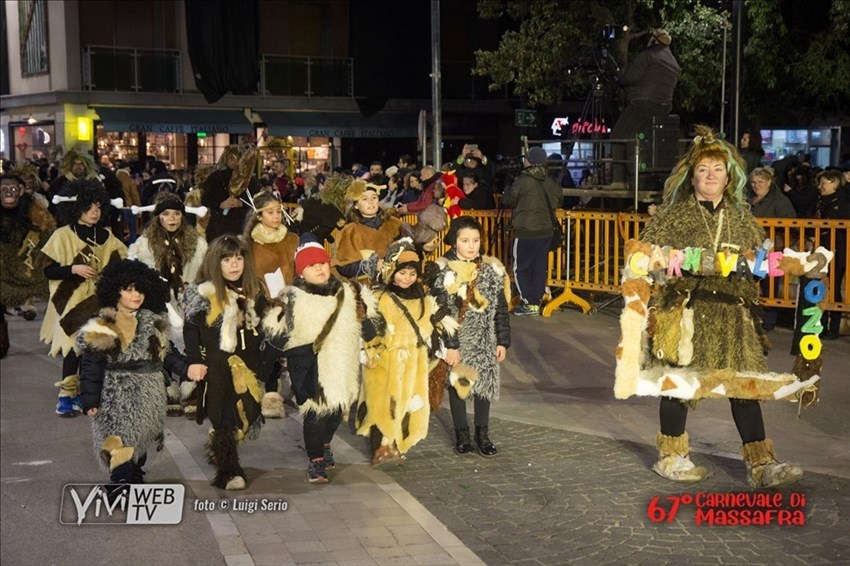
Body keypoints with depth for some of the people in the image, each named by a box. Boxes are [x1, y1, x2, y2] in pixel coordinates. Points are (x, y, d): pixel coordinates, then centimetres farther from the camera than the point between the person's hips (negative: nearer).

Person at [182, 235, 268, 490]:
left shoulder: (254, 292, 9)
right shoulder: (204, 293, -6)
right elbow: (191, 329, -6)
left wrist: (262, 364, 16)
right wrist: (194, 360, -14)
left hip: (247, 364, 5)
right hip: (216, 365, -5)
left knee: (246, 415, 5)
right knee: (224, 418, -5)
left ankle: (218, 452, 27)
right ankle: (228, 472, 0)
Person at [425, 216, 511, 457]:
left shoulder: (492, 269, 2)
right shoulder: (442, 271, -9)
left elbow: (501, 309, 7)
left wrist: (503, 341, 4)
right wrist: (449, 345, -15)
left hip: (484, 340, 3)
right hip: (457, 341, -3)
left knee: (485, 382, 8)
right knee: (457, 384, 8)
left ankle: (482, 433, 23)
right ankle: (462, 434, 22)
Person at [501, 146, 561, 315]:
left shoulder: (522, 181, -13)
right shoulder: (550, 182, 2)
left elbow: (508, 201, -2)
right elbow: (556, 200, 12)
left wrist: (504, 198, 20)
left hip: (525, 232, -6)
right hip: (546, 231, 6)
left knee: (520, 268, 3)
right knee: (539, 268, 11)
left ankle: (528, 303, 0)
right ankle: (537, 302, 15)